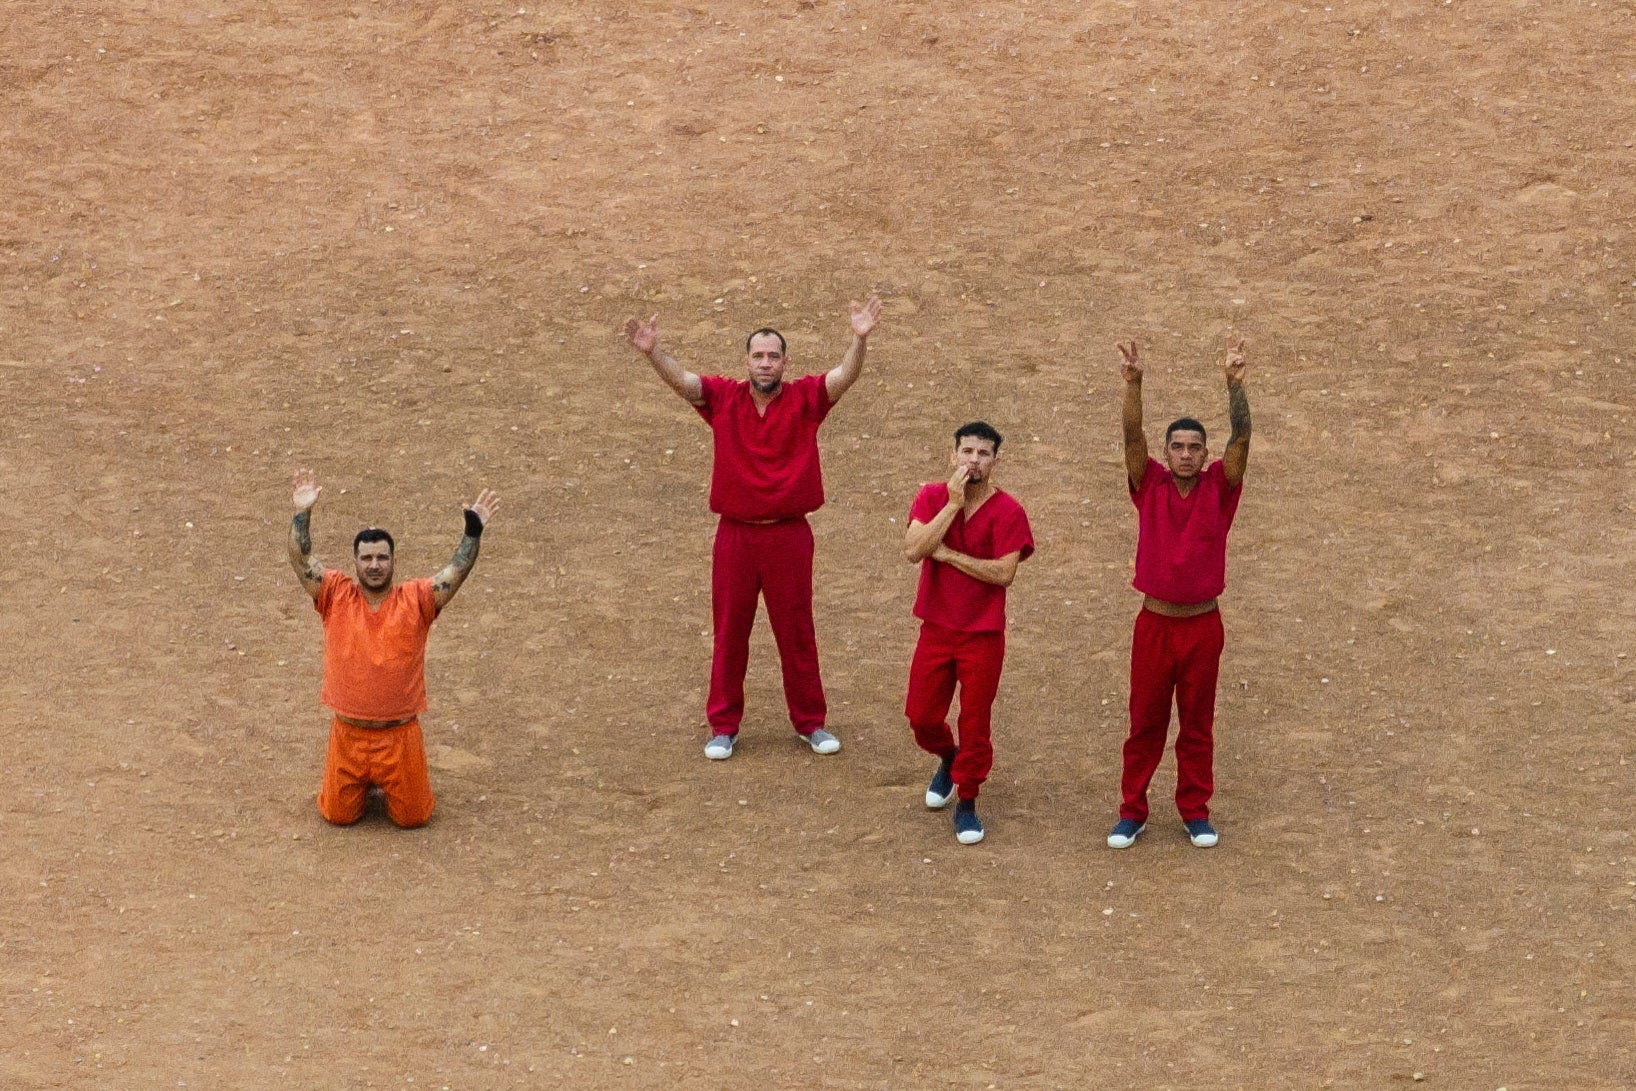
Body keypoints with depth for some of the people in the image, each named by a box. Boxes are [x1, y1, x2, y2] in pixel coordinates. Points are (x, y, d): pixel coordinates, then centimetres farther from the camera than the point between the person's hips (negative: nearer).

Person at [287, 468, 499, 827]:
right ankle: (365, 784, 40)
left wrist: (473, 528, -26)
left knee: (412, 816, 5)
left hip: (400, 735, -1)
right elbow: (300, 560, -11)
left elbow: (457, 571, -15)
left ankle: (390, 782, 38)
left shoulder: (415, 600, -6)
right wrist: (302, 513, -22)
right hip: (348, 734, 1)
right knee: (339, 814, 7)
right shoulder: (336, 595, -4)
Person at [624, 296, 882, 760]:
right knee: (729, 632, 9)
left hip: (789, 534, -1)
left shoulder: (805, 399, -3)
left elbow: (844, 377, -17)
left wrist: (860, 340, -36)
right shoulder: (724, 398, -1)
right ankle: (723, 726, 19)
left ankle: (810, 721, 22)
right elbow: (681, 380, -13)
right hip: (736, 533, 1)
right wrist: (652, 352, -32)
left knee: (796, 632, 9)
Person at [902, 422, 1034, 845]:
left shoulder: (1008, 511, -11)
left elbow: (1004, 573, -19)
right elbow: (913, 551, -18)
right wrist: (953, 505, -21)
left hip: (983, 635, -3)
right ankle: (949, 759, 42)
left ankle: (966, 803, 18)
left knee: (975, 723, 2)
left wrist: (950, 555, -17)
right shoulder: (931, 497, -4)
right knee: (921, 715, 10)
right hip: (936, 629, 3)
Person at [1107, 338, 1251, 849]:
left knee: (1198, 725, 9)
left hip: (1202, 624, 0)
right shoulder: (1150, 485, -1)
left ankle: (1196, 812, 18)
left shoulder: (1219, 487, -1)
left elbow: (1241, 437, -13)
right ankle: (1132, 812, 13)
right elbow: (1133, 437, -14)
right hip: (1155, 621, 0)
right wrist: (1134, 383, -30)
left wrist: (1235, 383, -28)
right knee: (1145, 722, 6)